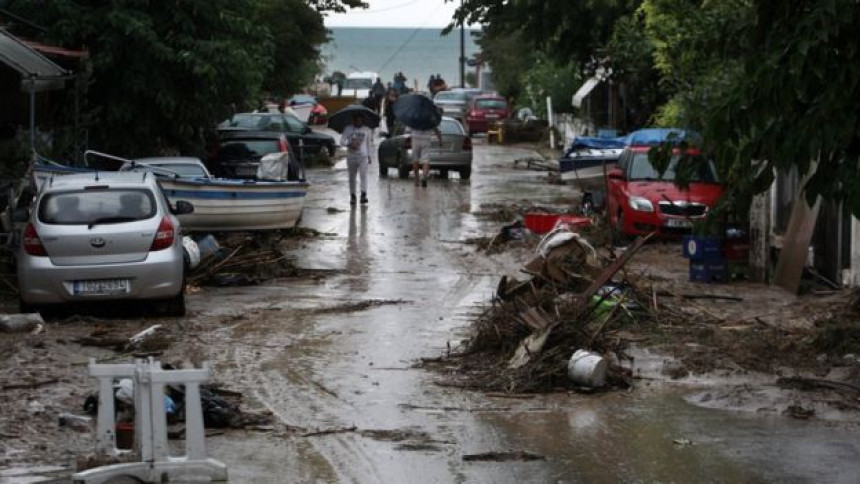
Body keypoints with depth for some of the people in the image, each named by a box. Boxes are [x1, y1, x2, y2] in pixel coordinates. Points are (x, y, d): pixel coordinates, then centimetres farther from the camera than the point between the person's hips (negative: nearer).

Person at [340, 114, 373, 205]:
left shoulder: (367, 130, 5)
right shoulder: (348, 129, 2)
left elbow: (369, 144, 13)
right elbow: (342, 141, -3)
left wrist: (369, 155, 11)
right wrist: (349, 145, -21)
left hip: (363, 156, -1)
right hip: (351, 156, 1)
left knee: (363, 175, -16)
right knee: (352, 177, 6)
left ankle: (363, 194, -23)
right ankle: (352, 196, 14)